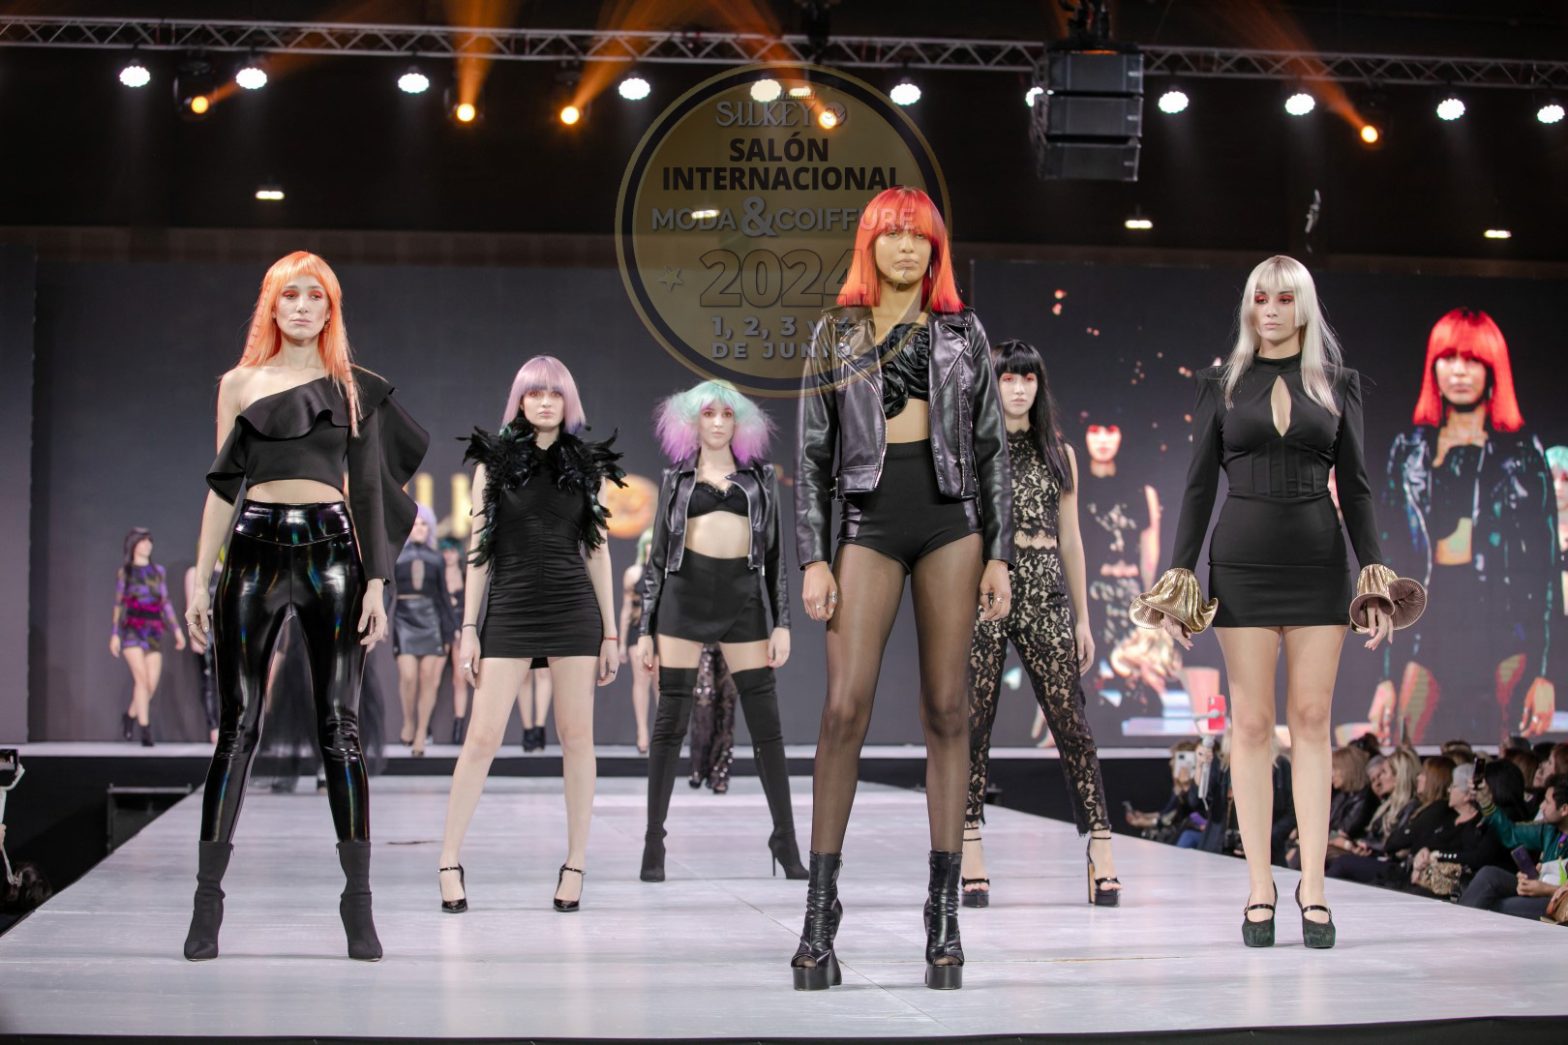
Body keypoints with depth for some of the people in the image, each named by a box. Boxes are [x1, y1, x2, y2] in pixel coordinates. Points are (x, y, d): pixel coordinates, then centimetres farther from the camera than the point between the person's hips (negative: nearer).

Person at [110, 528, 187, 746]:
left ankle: (130, 715, 24)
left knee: (152, 684, -2)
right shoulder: (124, 571, 8)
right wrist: (115, 634, 3)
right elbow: (118, 603, 7)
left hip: (154, 632, 3)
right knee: (141, 678, -16)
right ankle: (145, 729, -15)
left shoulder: (158, 571, 14)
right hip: (132, 630, -3)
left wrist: (177, 630, 7)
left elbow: (166, 603, 13)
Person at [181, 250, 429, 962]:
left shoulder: (354, 388, 12)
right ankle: (207, 902, 5)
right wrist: (201, 579, 4)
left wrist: (376, 584, 1)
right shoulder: (240, 384, 13)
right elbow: (222, 485, 11)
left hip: (331, 550, 0)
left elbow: (368, 489, 9)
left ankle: (358, 905, 0)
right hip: (255, 550, 1)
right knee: (237, 728, -1)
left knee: (340, 728, -3)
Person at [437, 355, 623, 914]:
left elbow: (597, 551, 10)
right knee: (482, 738, -5)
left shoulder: (588, 465, 8)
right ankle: (449, 862, 2)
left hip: (574, 611, 1)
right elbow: (479, 549, 5)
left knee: (576, 737, 1)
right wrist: (468, 627, 0)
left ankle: (576, 864, 9)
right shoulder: (494, 462, 6)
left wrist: (610, 632, 7)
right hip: (510, 611, -1)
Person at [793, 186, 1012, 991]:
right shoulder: (836, 332, 9)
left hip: (950, 519, 1)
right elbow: (813, 454, 6)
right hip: (870, 522, -1)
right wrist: (813, 558, -3)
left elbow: (992, 449, 9)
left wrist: (998, 554, 1)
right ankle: (820, 912, -5)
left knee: (946, 711, 0)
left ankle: (945, 914, 4)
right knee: (844, 708, -11)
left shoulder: (962, 332, 11)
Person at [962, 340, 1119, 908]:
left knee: (1070, 720, -5)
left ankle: (1101, 850, -4)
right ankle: (970, 858, 3)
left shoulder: (1059, 453, 15)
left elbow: (1070, 540, 17)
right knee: (973, 723, -2)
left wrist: (1083, 620, 14)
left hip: (1045, 591, 2)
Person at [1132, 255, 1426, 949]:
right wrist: (1179, 571, -1)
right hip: (1243, 564, -1)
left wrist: (1373, 567, 0)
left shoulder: (1336, 383, 9)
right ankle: (1260, 890, 3)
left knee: (1311, 720, 0)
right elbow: (1199, 484, 5)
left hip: (1317, 561, 1)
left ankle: (1312, 887, 3)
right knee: (1251, 724, -1)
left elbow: (1354, 485, 8)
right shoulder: (1222, 384, 7)